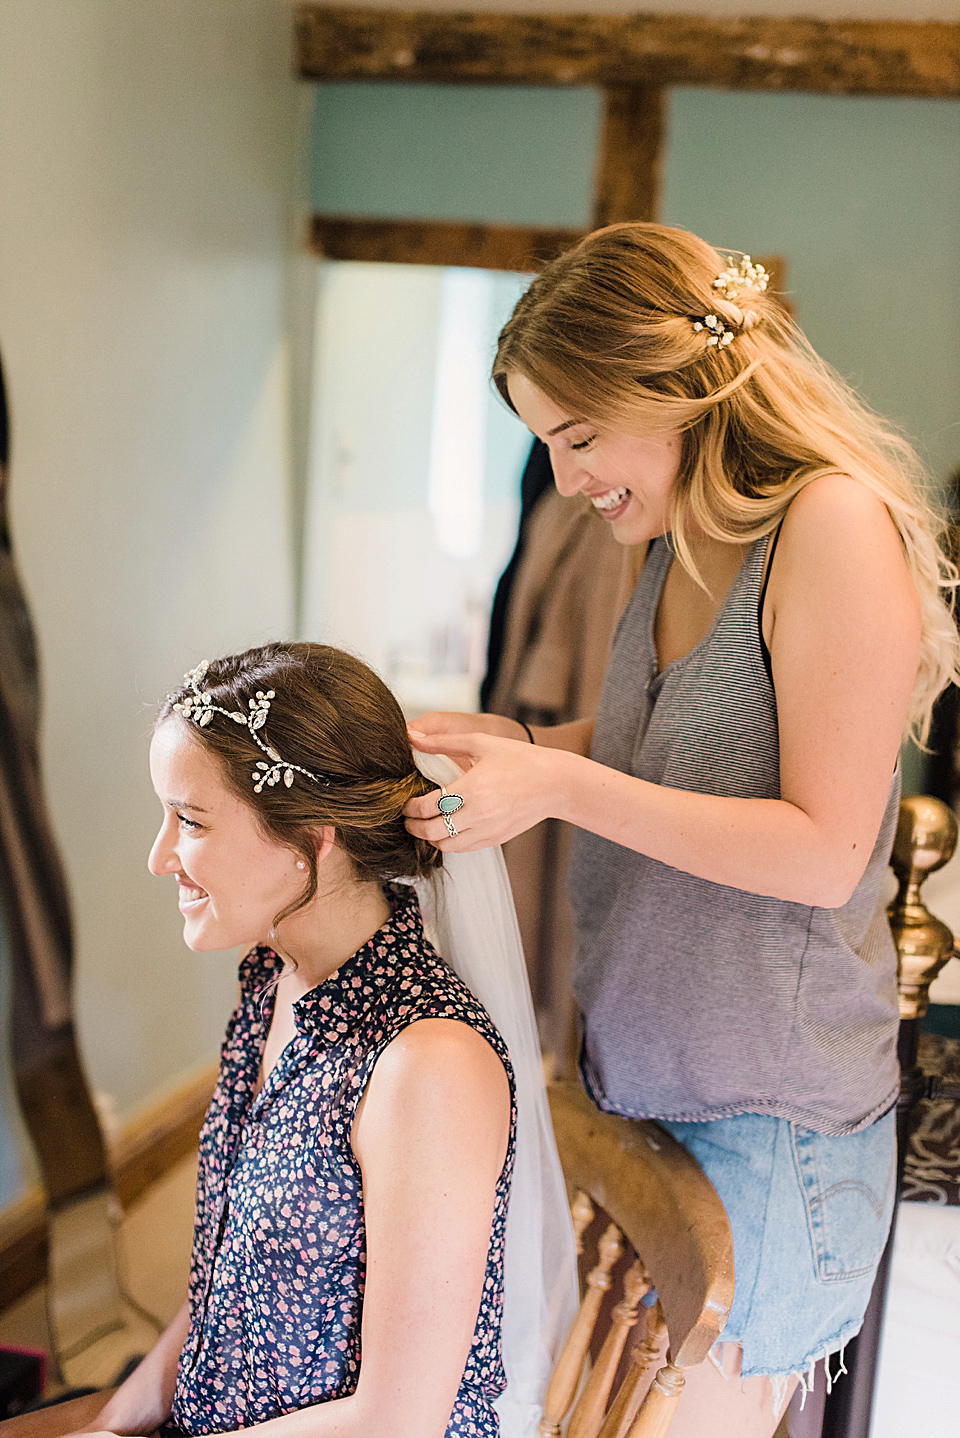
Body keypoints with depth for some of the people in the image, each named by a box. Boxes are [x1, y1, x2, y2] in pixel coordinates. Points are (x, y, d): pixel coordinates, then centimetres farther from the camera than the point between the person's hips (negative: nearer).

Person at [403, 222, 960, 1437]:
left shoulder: (835, 523, -19)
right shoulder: (681, 539, 7)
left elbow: (823, 851, -21)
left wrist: (560, 785, -24)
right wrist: (514, 743, 1)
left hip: (766, 1114, -7)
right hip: (642, 1067, 7)